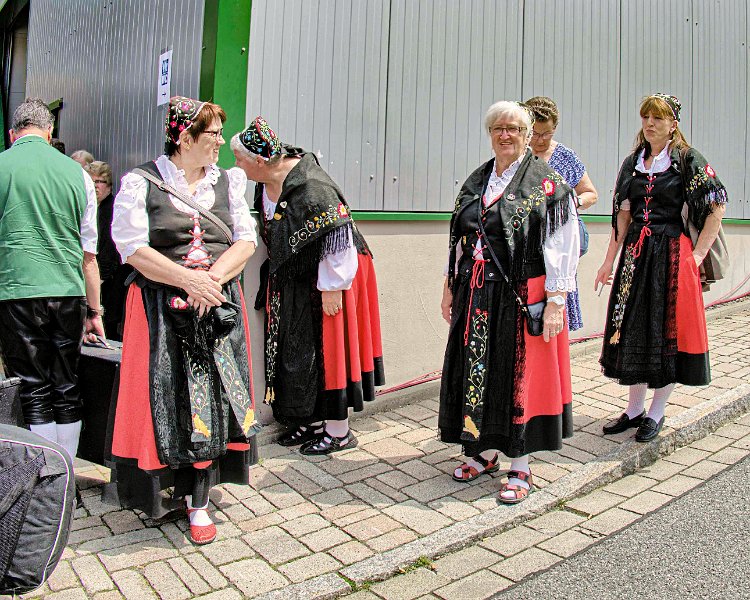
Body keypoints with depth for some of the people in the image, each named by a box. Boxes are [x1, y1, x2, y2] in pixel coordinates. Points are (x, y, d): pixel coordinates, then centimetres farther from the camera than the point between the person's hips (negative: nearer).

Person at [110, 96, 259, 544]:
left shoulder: (227, 181, 11)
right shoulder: (141, 183, -1)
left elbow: (246, 239, 5)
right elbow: (132, 248, -9)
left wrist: (213, 277, -12)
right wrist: (190, 279, -17)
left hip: (219, 305, 3)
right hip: (162, 309, -3)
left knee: (212, 395, 0)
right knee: (168, 399, -1)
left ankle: (198, 502, 9)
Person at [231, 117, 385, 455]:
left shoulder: (310, 188, -28)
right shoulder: (266, 182, 0)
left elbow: (337, 239, -25)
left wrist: (332, 287, -21)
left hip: (324, 277, -9)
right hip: (293, 281, 9)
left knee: (326, 350, 0)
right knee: (294, 349, 13)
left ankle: (339, 431, 14)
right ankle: (313, 421, 28)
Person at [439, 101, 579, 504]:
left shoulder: (548, 183, -4)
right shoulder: (475, 183, 13)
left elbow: (562, 247, -10)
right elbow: (459, 240, 17)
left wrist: (556, 301, -16)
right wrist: (450, 287, 14)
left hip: (522, 297, -5)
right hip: (476, 297, 6)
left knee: (519, 375, 1)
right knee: (478, 369, 11)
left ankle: (520, 468, 15)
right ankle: (484, 452, 28)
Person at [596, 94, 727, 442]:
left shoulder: (688, 160, -3)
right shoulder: (633, 162, 11)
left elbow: (716, 208, -6)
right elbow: (623, 215, 10)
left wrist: (697, 255, -11)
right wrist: (609, 261, 6)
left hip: (671, 254, -5)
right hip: (635, 255, 5)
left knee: (667, 330, 1)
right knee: (634, 329, 8)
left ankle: (656, 413, 14)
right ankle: (634, 409, 20)